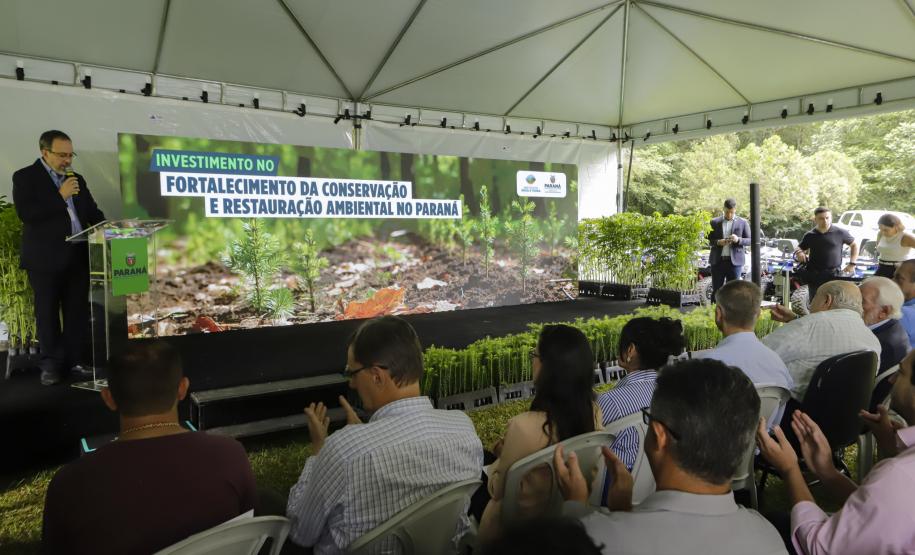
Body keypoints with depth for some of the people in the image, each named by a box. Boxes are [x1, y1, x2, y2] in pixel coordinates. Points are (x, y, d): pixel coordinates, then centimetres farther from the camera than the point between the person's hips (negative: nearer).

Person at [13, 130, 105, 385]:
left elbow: (92, 211, 16)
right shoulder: (25, 177, -2)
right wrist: (60, 196, -15)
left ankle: (76, 359, 14)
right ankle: (51, 364, 14)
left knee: (78, 311, 5)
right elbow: (26, 214, -14)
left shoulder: (77, 179, 15)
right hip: (45, 258, -4)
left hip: (78, 256, 4)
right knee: (47, 313, 5)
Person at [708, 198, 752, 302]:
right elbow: (708, 240, 8)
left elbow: (749, 240, 6)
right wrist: (718, 242, -13)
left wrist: (739, 240, -14)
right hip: (717, 261, 1)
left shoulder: (742, 222, 6)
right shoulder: (714, 222, 7)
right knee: (716, 290, 2)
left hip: (734, 261, 0)